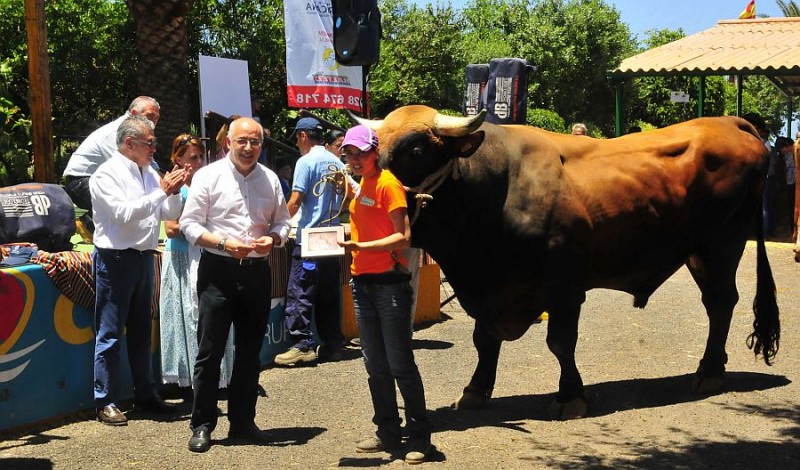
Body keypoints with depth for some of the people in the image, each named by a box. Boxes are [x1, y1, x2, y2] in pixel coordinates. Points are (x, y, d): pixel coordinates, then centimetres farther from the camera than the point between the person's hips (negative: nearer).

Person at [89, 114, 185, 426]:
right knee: (110, 333, -2)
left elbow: (170, 214, 14)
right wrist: (162, 191, -19)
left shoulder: (150, 174, 11)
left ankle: (145, 394, 23)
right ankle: (105, 402, 4)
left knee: (141, 330, 14)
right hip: (116, 258, -7)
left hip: (144, 257, 7)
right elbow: (125, 213, -21)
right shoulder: (107, 174, -10)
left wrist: (174, 190, -5)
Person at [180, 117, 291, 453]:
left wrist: (273, 239, -8)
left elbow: (282, 222, 15)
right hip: (218, 271, -4)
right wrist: (225, 243, -18)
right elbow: (190, 224, -6)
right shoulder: (209, 176, -4)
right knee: (210, 352, -1)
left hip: (257, 271, 4)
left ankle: (242, 421, 24)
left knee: (250, 351, 12)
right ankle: (202, 425, 10)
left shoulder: (270, 179, 8)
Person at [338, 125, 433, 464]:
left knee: (400, 365, -3)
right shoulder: (360, 185, 14)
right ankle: (388, 433, 23)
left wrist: (359, 246, -24)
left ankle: (419, 438, 7)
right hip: (362, 282, 8)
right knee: (375, 366, 12)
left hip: (389, 282, -8)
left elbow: (403, 237, -16)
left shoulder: (387, 183, -10)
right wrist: (345, 191, 10)